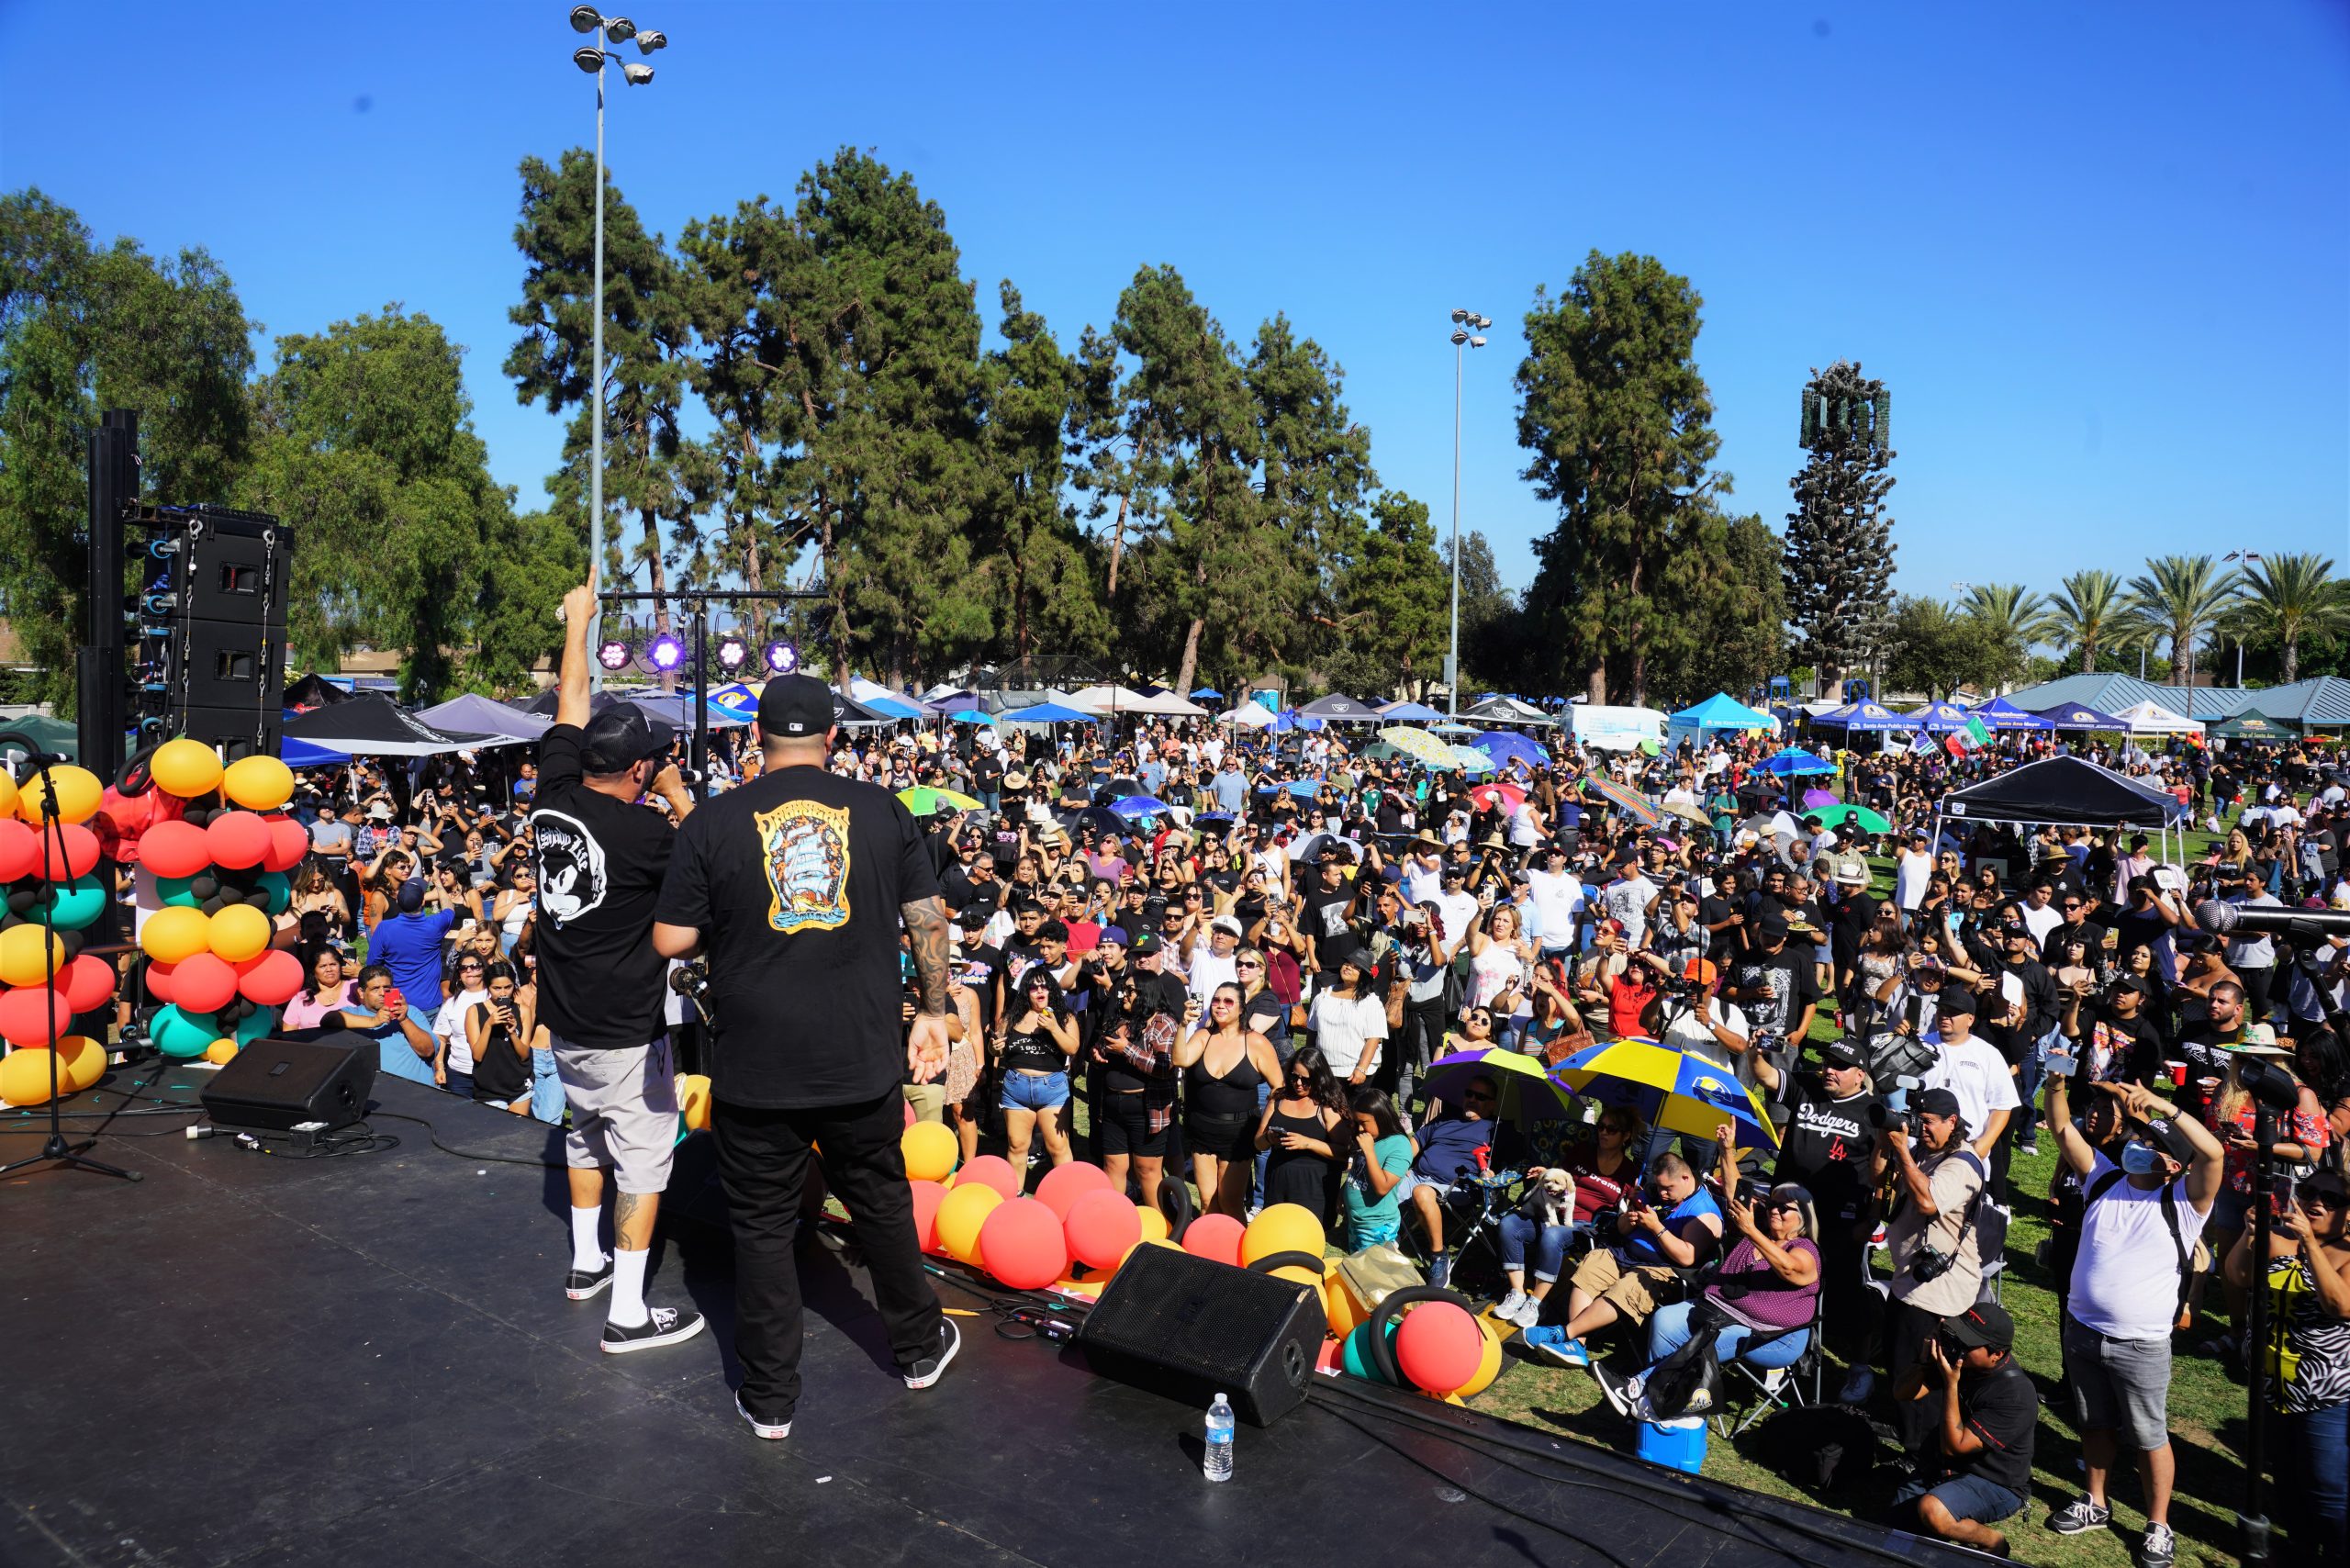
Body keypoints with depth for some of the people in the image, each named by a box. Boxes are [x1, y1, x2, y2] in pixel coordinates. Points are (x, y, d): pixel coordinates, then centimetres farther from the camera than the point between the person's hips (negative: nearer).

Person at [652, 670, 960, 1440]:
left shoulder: (713, 822, -6)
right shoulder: (882, 810, -2)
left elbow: (671, 941, -6)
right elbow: (928, 921, 1)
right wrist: (932, 1012, 12)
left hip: (756, 1069, -2)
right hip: (863, 1060, 2)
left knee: (763, 1225, 12)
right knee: (882, 1203, 21)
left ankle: (769, 1398, 23)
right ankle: (920, 1345, 38)